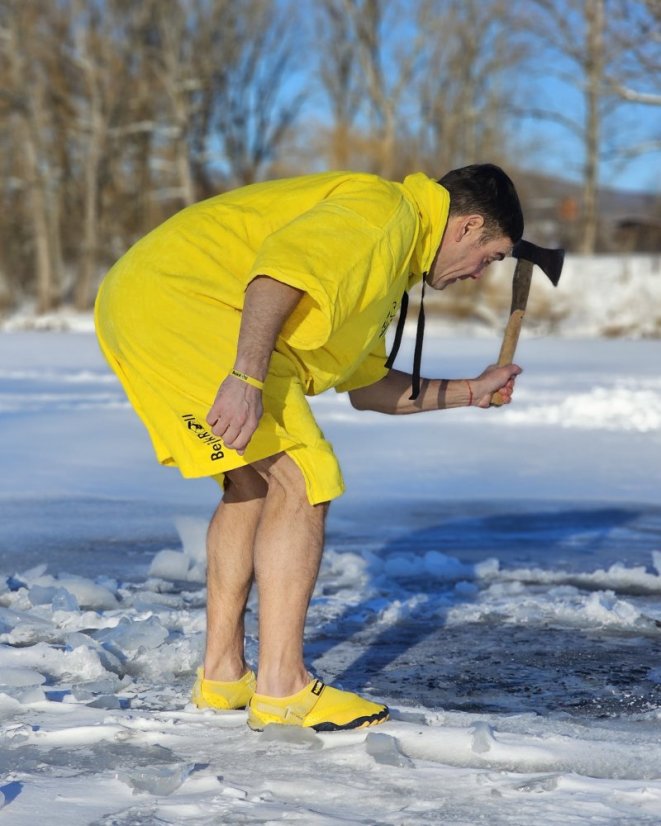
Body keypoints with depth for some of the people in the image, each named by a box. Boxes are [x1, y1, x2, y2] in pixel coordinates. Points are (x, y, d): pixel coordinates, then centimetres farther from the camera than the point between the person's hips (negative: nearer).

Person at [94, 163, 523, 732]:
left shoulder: (387, 264, 27)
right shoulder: (385, 209, -6)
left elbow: (367, 385, 33)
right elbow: (281, 266, -23)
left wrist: (472, 392, 37)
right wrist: (247, 379, -32)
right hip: (182, 302, -11)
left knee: (252, 484, 20)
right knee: (299, 481, -11)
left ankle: (221, 675, 22)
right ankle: (282, 689, -10)